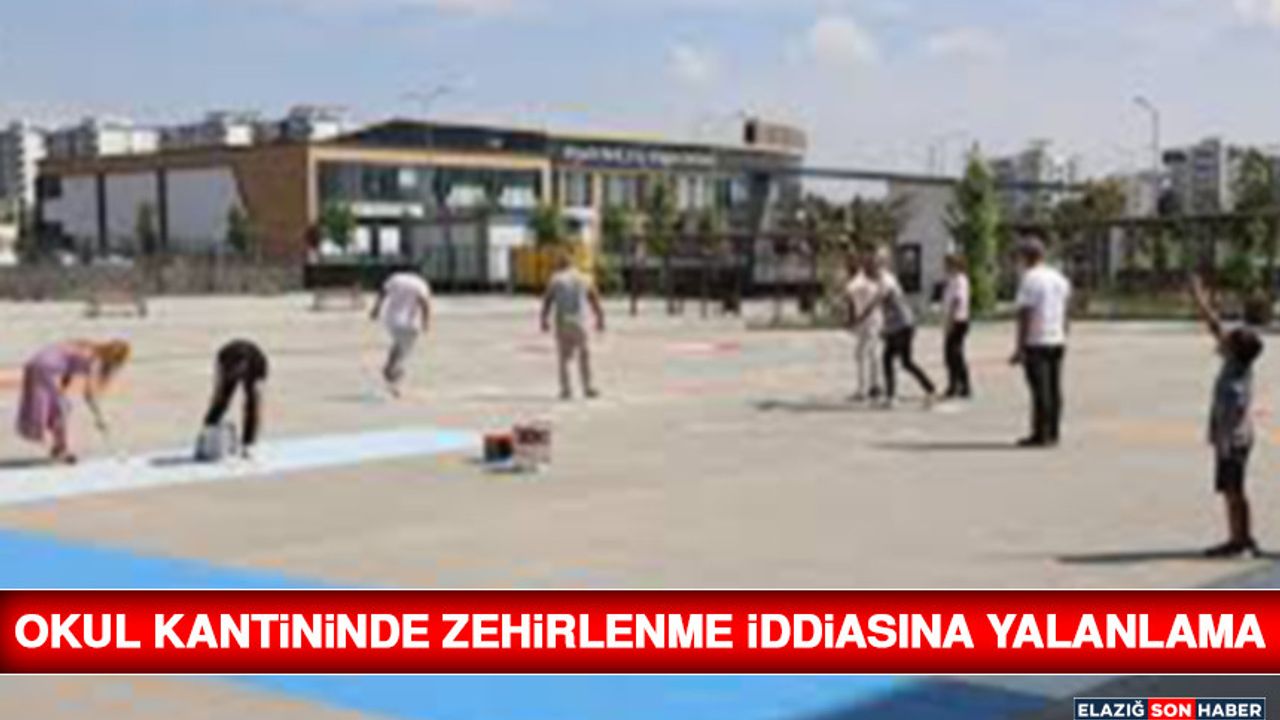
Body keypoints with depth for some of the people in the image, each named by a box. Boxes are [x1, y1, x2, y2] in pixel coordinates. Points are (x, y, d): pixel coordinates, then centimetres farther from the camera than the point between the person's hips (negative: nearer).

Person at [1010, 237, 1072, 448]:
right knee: (1054, 389, 10)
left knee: (1040, 390, -6)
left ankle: (1040, 435, -3)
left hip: (1036, 343, -8)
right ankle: (1053, 433, 13)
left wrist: (1019, 348, -15)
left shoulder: (1030, 279, -12)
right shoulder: (1059, 278, 13)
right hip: (1057, 341, 8)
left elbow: (1025, 316, -16)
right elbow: (1064, 314, 17)